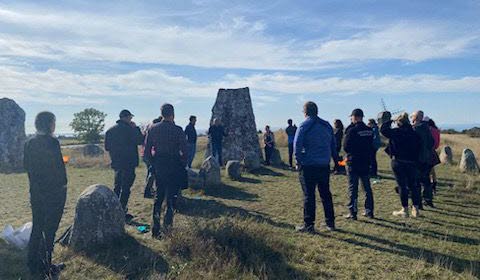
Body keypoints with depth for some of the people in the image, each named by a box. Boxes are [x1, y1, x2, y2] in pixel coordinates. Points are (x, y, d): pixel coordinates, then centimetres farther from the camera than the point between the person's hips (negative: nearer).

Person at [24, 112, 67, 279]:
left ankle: (34, 265, 28)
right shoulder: (52, 142, -18)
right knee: (49, 229, 3)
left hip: (35, 191, 7)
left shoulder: (29, 143, 5)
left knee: (37, 227, 17)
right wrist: (63, 184, -5)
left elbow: (26, 165, 11)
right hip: (53, 191, -7)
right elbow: (58, 166, -18)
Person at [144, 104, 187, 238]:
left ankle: (155, 230, 18)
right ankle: (168, 226, 4)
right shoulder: (177, 130, -12)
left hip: (158, 167, 5)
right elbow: (184, 152, -13)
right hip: (174, 168, -4)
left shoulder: (153, 129, 1)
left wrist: (153, 163, 15)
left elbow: (146, 150, 5)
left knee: (158, 197, 15)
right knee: (171, 198, 7)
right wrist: (183, 164, 3)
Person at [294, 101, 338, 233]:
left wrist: (298, 161, -5)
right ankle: (330, 223, 22)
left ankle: (309, 225, 6)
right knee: (326, 194, 15)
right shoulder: (327, 125, 9)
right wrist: (336, 160, 17)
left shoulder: (304, 126, -8)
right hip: (324, 166, 5)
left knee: (309, 195, 1)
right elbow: (333, 145, 12)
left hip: (308, 166, -5)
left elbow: (297, 145, -14)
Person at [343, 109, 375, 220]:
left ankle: (352, 213, 4)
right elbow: (371, 146, 10)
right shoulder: (369, 130, 4)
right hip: (366, 162, 6)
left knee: (353, 188, 1)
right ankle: (369, 211, 21)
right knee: (367, 188, 14)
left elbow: (346, 147, -11)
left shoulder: (352, 130, -15)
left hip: (353, 162, -6)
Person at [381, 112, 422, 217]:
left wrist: (390, 121, 9)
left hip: (398, 162, -5)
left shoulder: (396, 132, -10)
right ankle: (415, 209, 19)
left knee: (402, 186, 1)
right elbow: (418, 148, 7)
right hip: (412, 163, 5)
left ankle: (405, 210, 8)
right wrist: (415, 160, 14)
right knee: (412, 185, 14)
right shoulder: (414, 133, 5)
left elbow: (383, 129, -4)